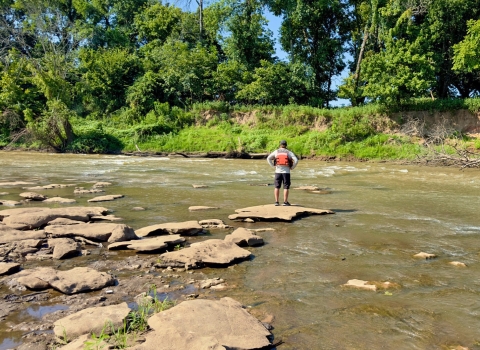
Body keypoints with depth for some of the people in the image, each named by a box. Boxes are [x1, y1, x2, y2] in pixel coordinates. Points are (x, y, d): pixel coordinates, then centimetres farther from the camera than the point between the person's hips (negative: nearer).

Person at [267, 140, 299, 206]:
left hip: (278, 171, 2)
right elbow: (296, 160, -9)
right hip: (286, 172, -1)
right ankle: (285, 202, 3)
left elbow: (268, 159, 0)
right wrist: (292, 167, 1)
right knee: (286, 187, 4)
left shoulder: (276, 152, 4)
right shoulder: (289, 152, 1)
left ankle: (276, 201, 6)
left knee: (277, 187, 8)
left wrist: (273, 166, 5)